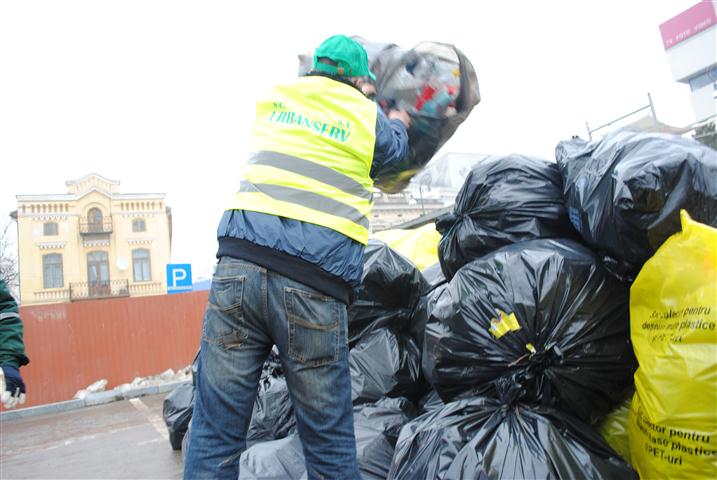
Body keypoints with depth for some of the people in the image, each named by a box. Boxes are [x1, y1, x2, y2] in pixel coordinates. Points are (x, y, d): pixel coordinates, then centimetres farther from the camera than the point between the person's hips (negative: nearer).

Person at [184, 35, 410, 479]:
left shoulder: (274, 98, 20)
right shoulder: (369, 116, 11)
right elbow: (395, 150, 32)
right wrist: (399, 122, 55)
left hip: (239, 264, 3)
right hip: (313, 284, -2)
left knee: (214, 432, 8)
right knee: (329, 441, 9)